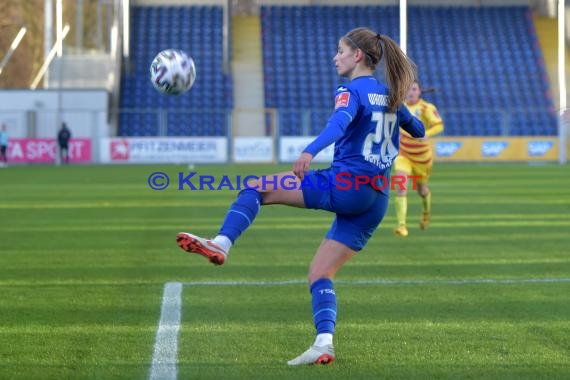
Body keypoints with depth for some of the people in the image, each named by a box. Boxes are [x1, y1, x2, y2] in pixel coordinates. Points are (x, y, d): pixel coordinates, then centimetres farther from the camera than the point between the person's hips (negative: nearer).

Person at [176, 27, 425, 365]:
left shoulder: (353, 90, -3)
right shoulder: (390, 95, 19)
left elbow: (340, 122, -26)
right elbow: (418, 130, 36)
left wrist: (311, 151, -43)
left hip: (344, 185, -8)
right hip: (376, 203, 8)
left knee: (257, 189, -4)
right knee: (320, 274, 9)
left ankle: (221, 244, -26)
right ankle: (324, 344, -10)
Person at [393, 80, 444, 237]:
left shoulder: (426, 108, -15)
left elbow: (439, 125, -26)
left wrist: (426, 134, -41)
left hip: (422, 156, -2)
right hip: (403, 154, 2)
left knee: (422, 190, 17)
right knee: (401, 187, -21)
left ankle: (426, 211, 52)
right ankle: (401, 224, -22)